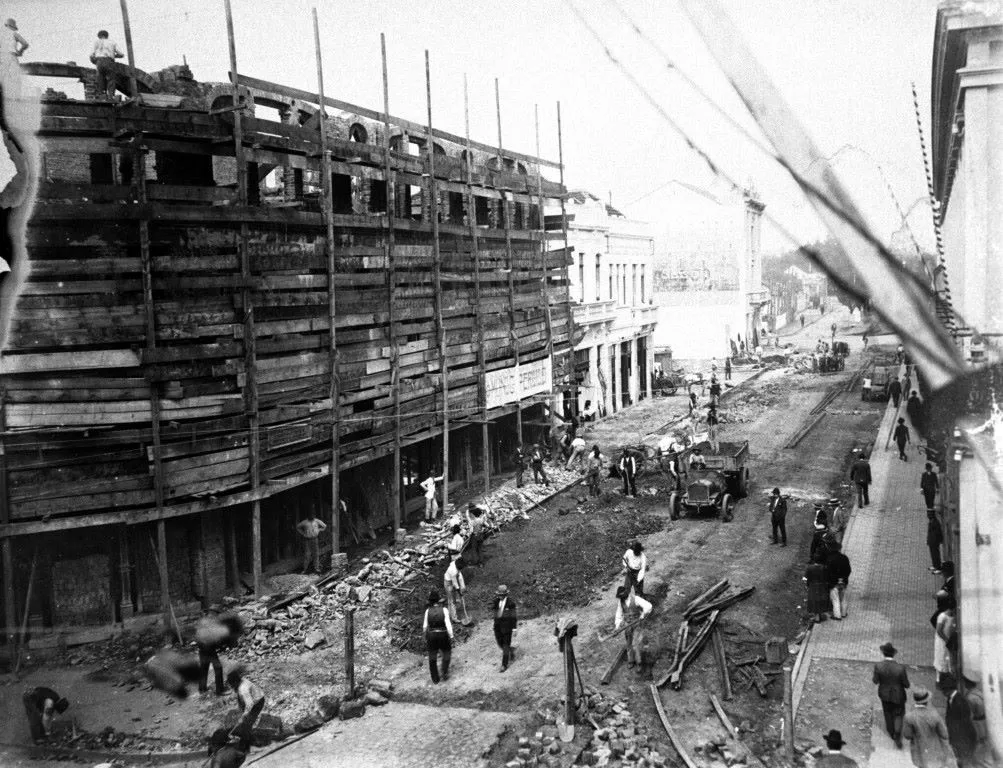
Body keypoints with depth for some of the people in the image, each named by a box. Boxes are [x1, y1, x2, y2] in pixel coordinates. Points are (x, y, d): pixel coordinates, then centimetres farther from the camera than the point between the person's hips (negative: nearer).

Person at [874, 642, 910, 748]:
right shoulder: (900, 668, -31)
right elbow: (906, 685, -17)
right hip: (898, 695, -2)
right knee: (898, 715, 22)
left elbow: (875, 681, -12)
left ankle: (892, 733, 45)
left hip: (884, 694, 2)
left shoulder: (878, 666, -27)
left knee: (888, 713, 28)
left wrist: (872, 678, 10)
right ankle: (897, 737, 7)